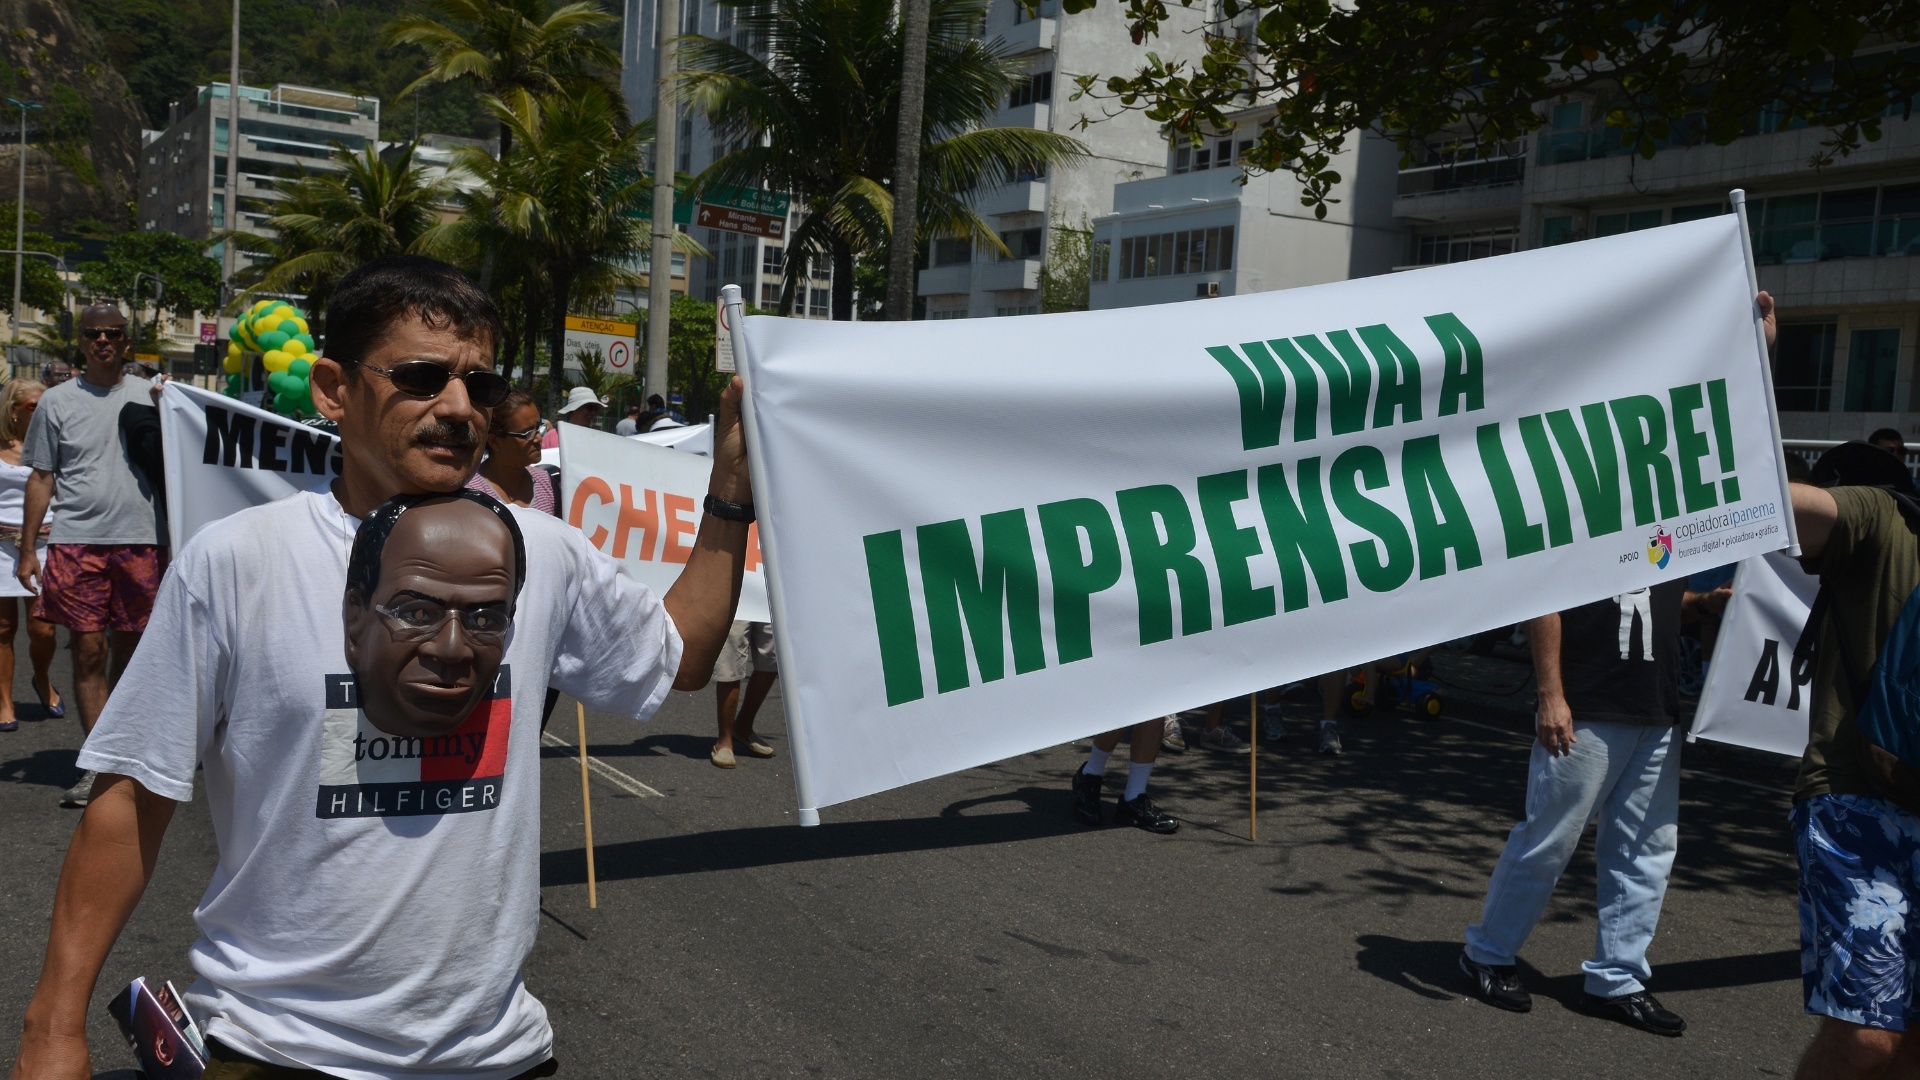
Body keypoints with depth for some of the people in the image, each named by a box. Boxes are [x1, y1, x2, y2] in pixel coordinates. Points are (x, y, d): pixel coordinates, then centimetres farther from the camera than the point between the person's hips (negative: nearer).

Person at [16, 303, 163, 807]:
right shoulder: (58, 401, 6)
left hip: (139, 539, 1)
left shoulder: (149, 395, 8)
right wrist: (27, 549, 4)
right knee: (89, 650, -4)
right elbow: (41, 478, 7)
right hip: (77, 539, -1)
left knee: (129, 648, 7)